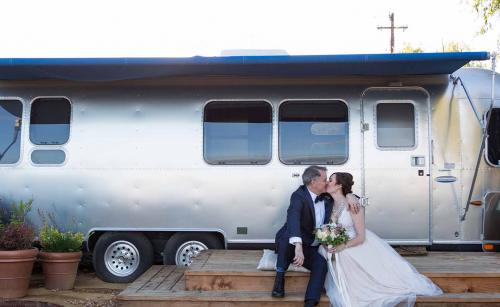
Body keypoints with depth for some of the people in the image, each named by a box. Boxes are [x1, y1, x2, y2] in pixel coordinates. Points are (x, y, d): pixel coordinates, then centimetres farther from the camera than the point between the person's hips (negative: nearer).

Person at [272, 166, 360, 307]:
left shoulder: (326, 196, 2)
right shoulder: (299, 196, -21)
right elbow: (293, 218, -40)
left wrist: (351, 197, -6)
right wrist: (298, 246, -56)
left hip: (310, 248, 5)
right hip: (289, 243, -5)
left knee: (321, 263, -26)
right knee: (288, 235, -39)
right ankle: (279, 277, -25)